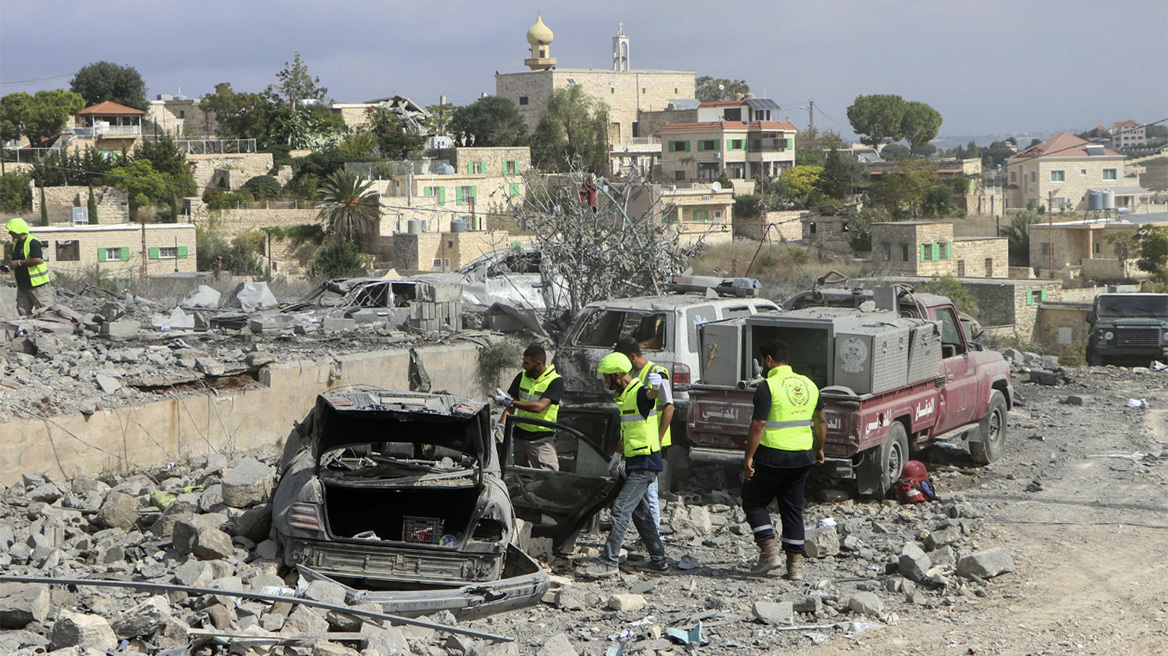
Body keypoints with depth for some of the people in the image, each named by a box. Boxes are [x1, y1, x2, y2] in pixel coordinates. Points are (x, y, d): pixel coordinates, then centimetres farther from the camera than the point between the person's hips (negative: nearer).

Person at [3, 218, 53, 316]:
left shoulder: (33, 242, -16)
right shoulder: (16, 243, 13)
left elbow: (37, 260, -26)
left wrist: (19, 263, -21)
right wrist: (10, 265, 10)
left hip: (36, 282, -9)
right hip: (22, 284, 9)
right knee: (23, 311, 7)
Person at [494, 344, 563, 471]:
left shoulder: (555, 381, -9)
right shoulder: (522, 377, 9)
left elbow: (539, 407, -22)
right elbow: (510, 405, 10)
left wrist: (511, 402, -20)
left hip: (542, 439, -5)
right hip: (519, 435, 5)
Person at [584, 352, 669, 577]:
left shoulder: (640, 393, -16)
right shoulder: (623, 397, 14)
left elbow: (652, 394, -42)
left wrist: (657, 386, -63)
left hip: (645, 464, -10)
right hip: (634, 462, 10)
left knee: (621, 508, -13)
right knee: (640, 512, 15)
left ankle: (609, 561, -13)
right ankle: (658, 560, 24)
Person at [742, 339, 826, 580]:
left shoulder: (768, 387, -13)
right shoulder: (809, 385, 8)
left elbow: (758, 426, -17)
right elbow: (821, 421, 16)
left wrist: (748, 457, -13)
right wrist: (819, 449, 28)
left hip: (772, 457, -6)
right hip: (802, 457, 6)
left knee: (753, 502, 11)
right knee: (793, 510, 12)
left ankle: (769, 551, -1)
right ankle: (795, 564, 10)